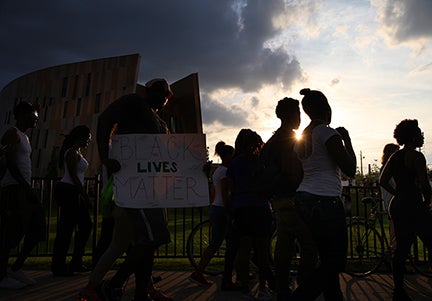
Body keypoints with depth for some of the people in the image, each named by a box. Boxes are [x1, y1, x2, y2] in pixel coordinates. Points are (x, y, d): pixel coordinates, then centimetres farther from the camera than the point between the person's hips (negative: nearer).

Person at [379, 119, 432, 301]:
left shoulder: (394, 157, 13)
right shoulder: (416, 156, -11)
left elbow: (382, 181, 14)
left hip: (397, 206, 8)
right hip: (414, 207, -8)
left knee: (401, 249, 12)